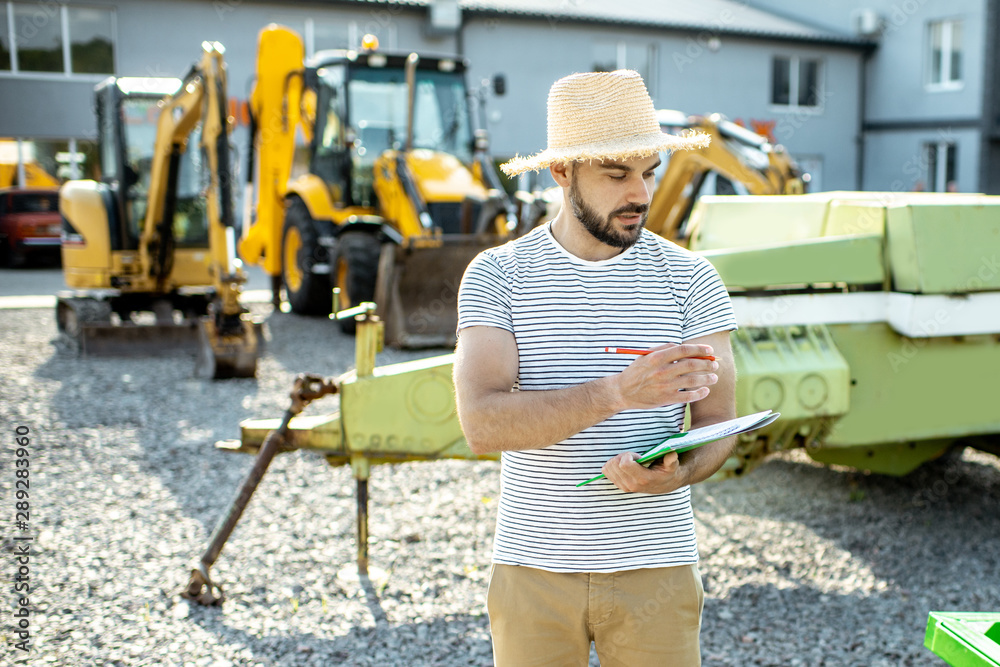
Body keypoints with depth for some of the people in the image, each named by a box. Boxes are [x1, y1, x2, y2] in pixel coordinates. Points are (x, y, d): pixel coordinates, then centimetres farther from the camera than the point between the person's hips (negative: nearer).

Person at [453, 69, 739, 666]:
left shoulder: (689, 277, -1)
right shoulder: (496, 276, -5)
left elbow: (719, 423, 1)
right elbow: (482, 423, -18)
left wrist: (677, 474, -22)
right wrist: (618, 392, -31)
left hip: (655, 570, 1)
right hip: (532, 567, 0)